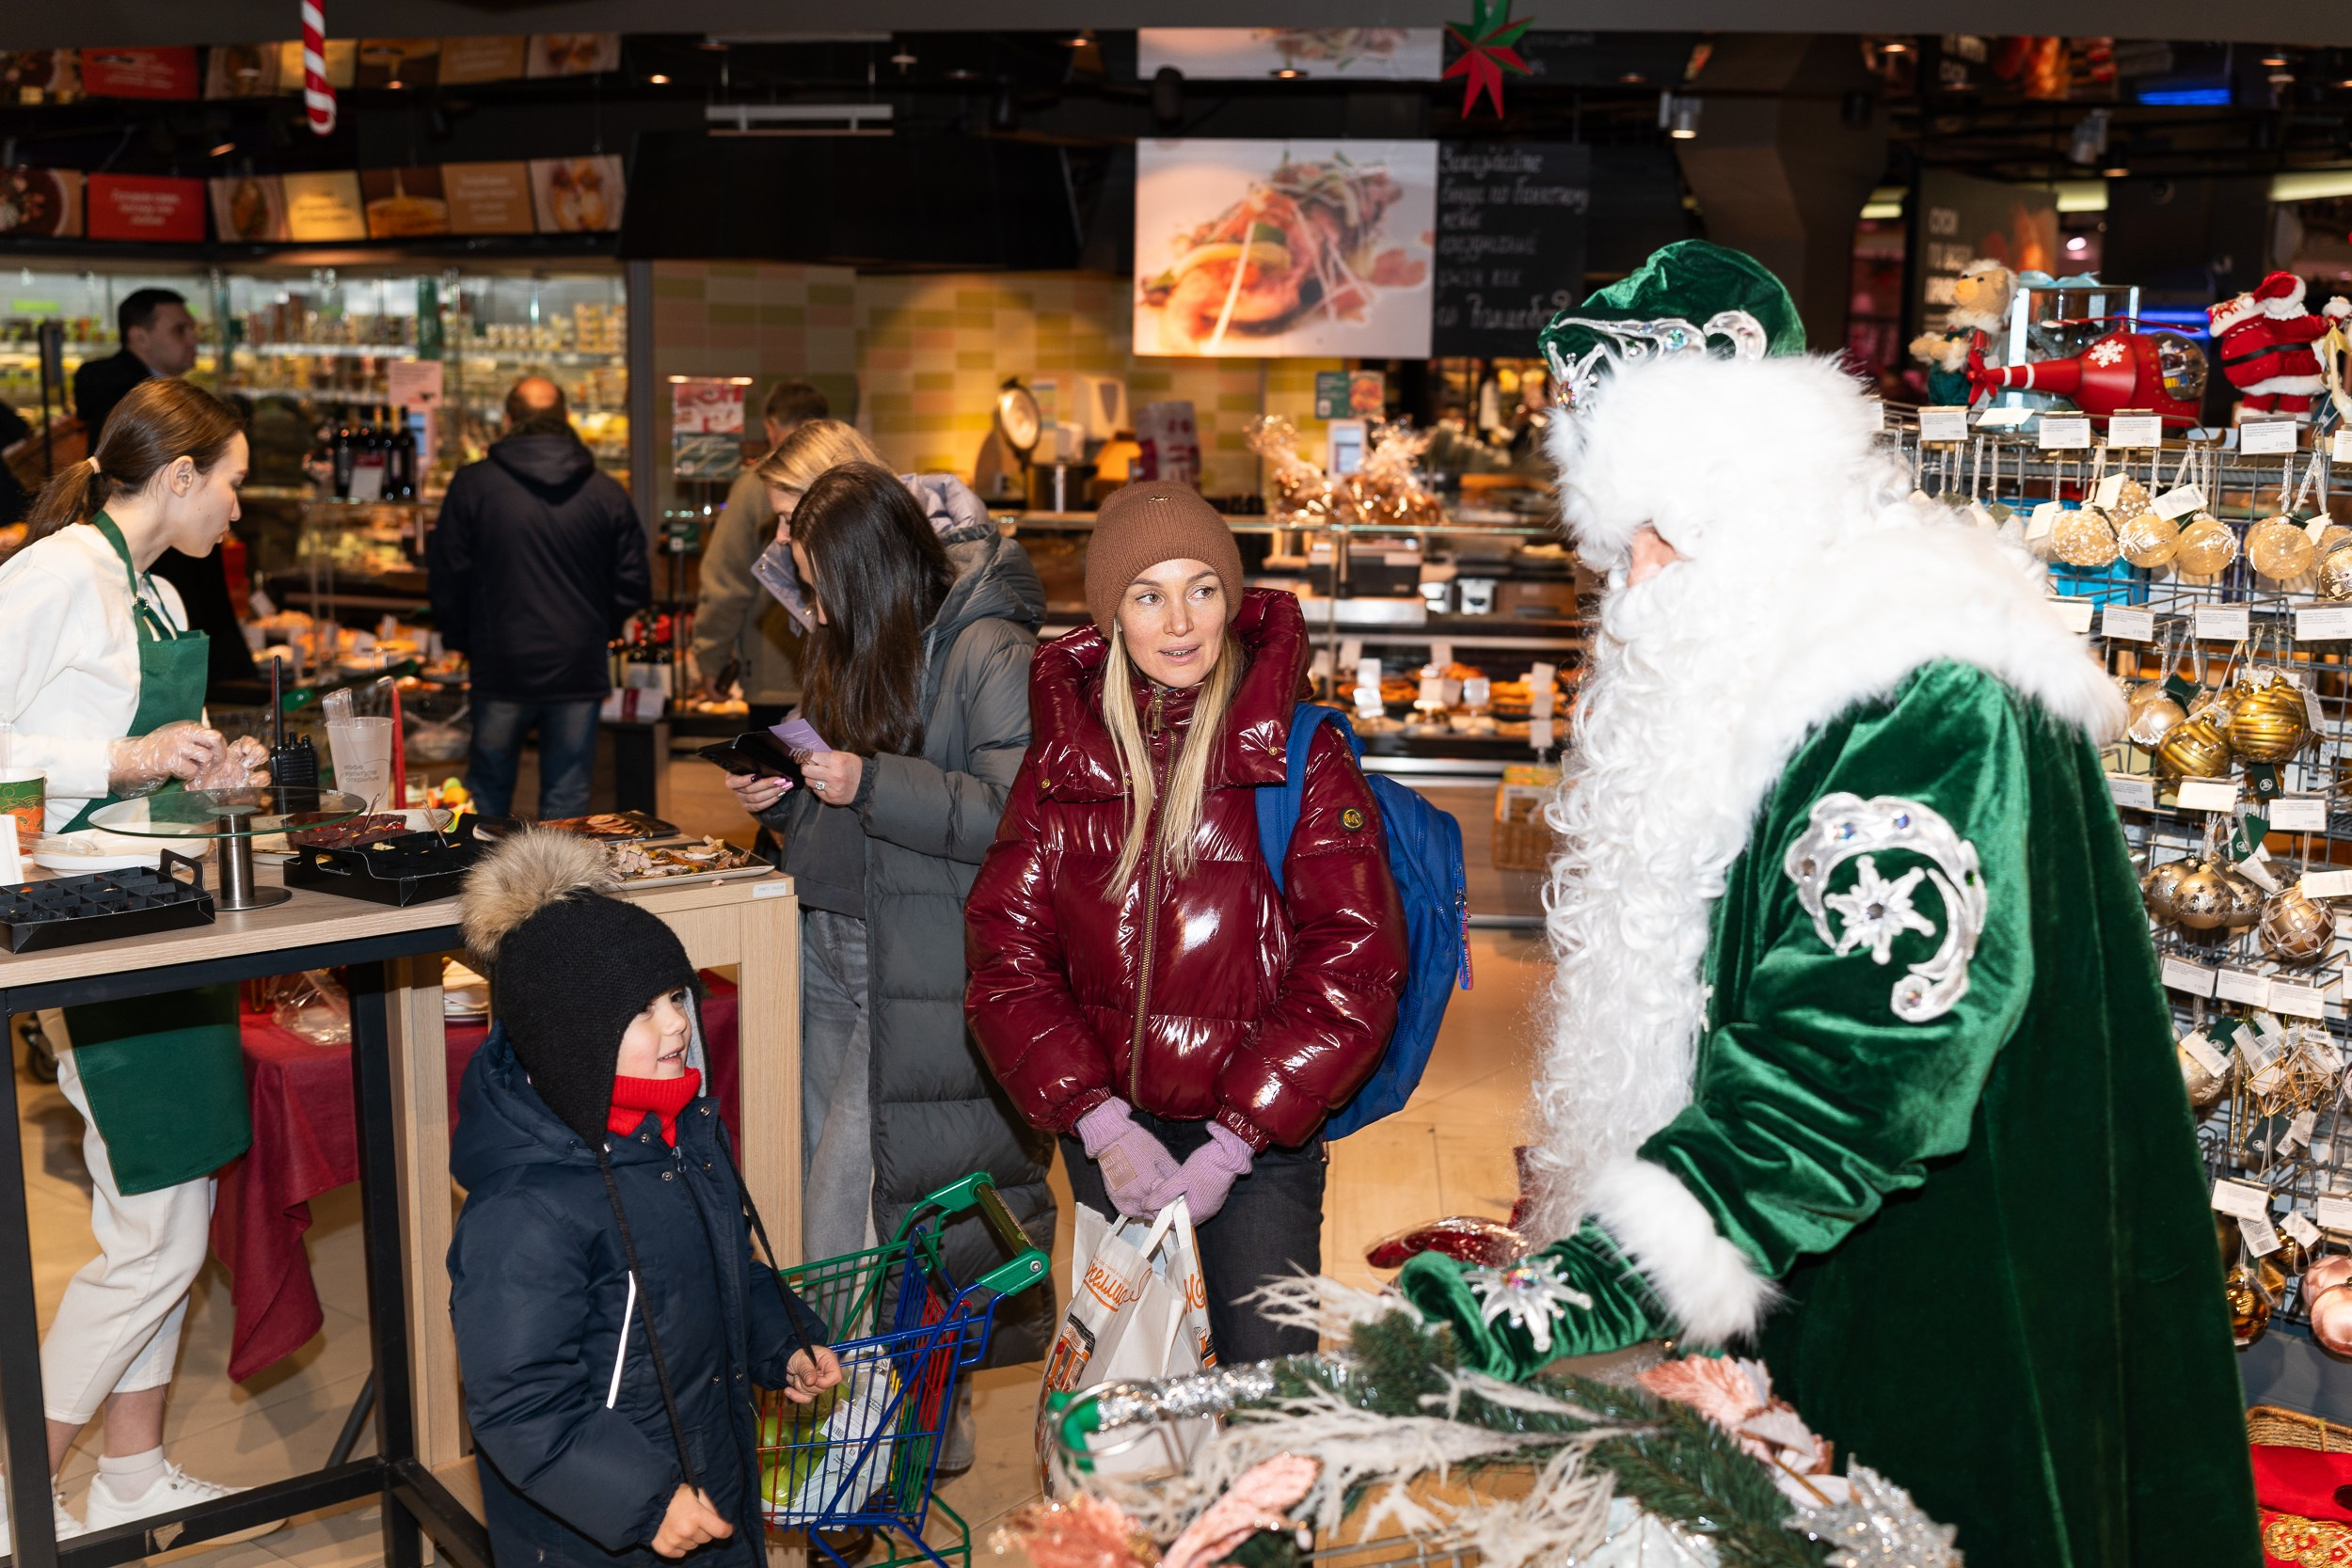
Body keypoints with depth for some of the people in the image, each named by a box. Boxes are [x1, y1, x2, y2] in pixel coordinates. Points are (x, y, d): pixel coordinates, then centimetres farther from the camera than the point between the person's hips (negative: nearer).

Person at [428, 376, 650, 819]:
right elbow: (634, 587, 0)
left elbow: (446, 579, -2)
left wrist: (462, 641, 14)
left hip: (501, 670, 0)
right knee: (567, 799, 9)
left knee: (489, 791, 16)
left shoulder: (471, 484, -5)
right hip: (579, 673, 1)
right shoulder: (607, 493, -3)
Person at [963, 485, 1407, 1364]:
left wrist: (1229, 1148, -16)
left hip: (1257, 1137, -3)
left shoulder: (1302, 756, -8)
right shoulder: (1062, 760, 1)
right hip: (1107, 1134, 3)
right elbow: (1006, 954, -1)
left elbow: (1352, 969, -13)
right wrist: (1100, 1124, -13)